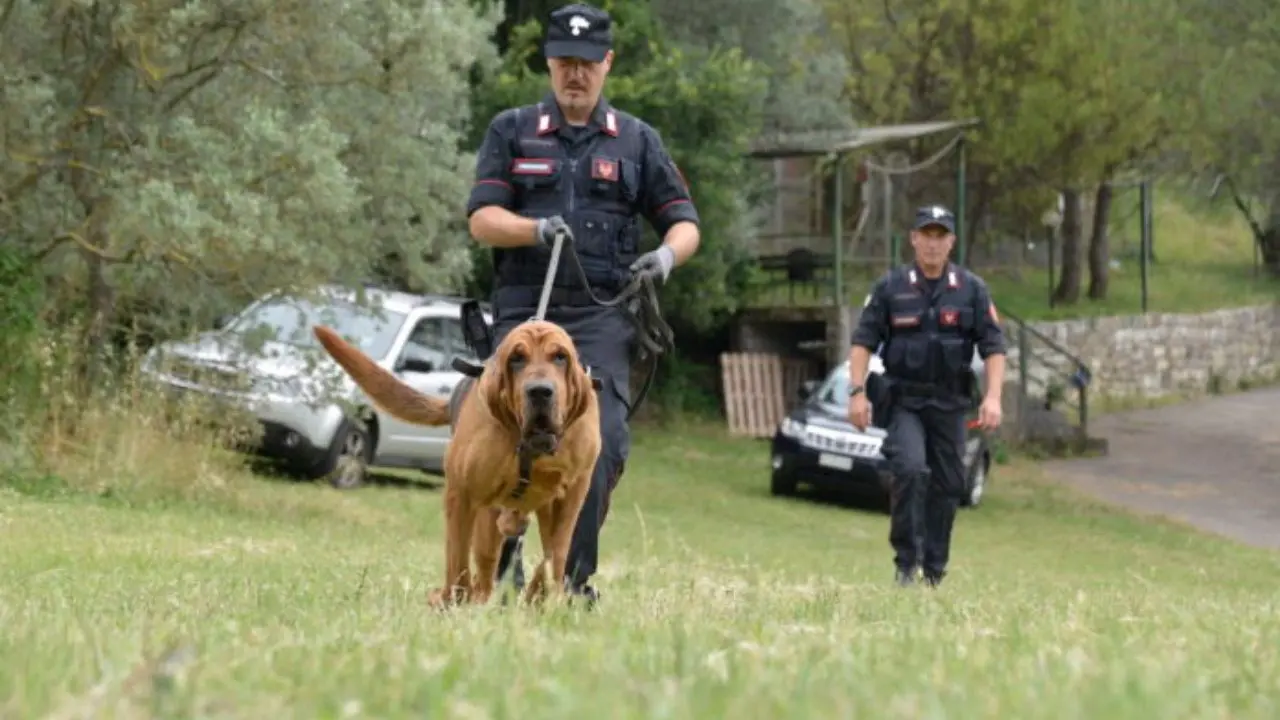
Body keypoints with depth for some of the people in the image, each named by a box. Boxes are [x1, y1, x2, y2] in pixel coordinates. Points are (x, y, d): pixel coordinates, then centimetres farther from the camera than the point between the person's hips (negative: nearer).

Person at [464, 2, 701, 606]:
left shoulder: (636, 141, 14)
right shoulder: (511, 131, 12)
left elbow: (683, 220, 15)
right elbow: (481, 218, 2)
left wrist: (668, 253, -9)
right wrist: (537, 229, -18)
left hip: (601, 314, 0)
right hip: (523, 309, 0)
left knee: (601, 442, -16)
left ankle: (575, 576, -11)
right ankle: (496, 555, 17)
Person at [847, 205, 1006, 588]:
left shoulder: (972, 289, 4)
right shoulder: (891, 287, 1)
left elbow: (993, 346, 3)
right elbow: (863, 341, 2)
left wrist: (993, 397, -10)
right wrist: (857, 392, -9)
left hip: (950, 404, 2)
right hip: (903, 401, -2)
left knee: (948, 485, 5)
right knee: (910, 469, -22)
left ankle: (935, 570, 17)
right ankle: (906, 563, -14)